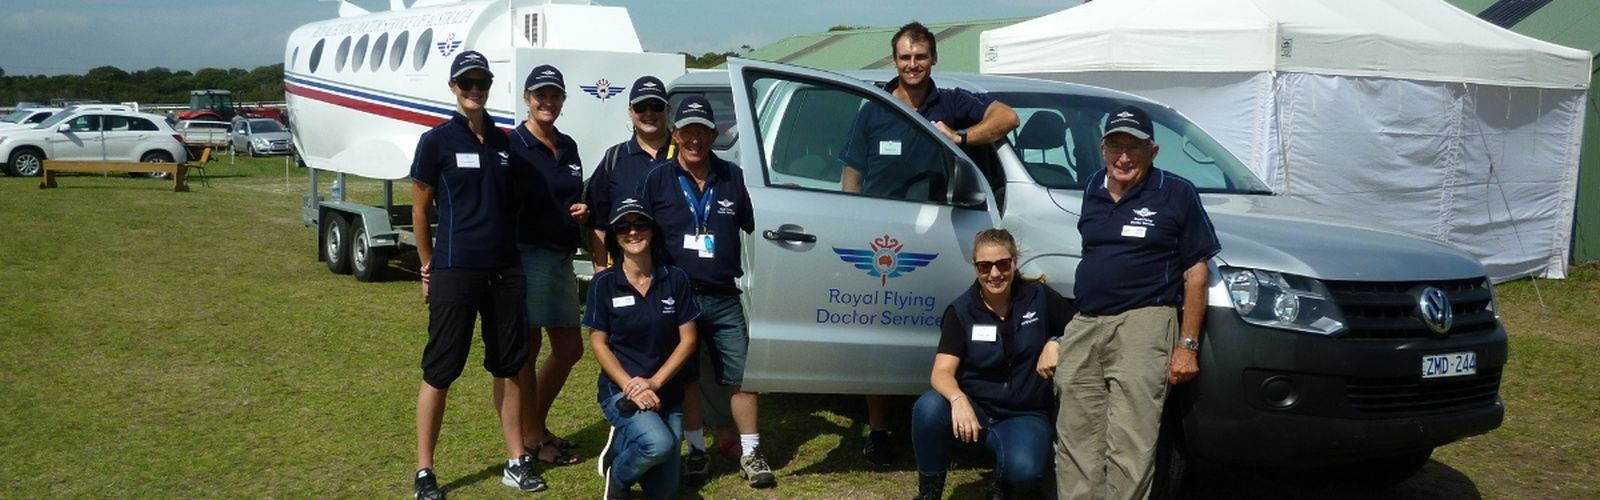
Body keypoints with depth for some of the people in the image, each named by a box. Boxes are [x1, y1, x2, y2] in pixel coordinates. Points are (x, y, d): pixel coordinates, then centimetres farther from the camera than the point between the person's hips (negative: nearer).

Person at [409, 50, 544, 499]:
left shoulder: (504, 142, 10)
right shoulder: (437, 140, -4)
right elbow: (419, 210, 0)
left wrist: (514, 255, 11)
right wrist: (428, 266, 2)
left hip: (505, 271, 5)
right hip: (454, 272, -5)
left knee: (508, 366, 10)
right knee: (439, 372, 0)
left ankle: (517, 461, 20)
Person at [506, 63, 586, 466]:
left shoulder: (568, 147, 13)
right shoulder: (513, 146, -9)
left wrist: (582, 212, 3)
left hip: (561, 258, 8)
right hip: (527, 255, -8)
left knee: (569, 347, 13)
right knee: (527, 348, 1)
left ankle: (538, 425, 28)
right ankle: (531, 438, 11)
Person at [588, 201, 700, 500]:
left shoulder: (675, 279, -2)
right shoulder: (604, 284, -6)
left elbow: (688, 340, -2)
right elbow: (598, 343, -5)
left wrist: (653, 382, -14)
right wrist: (630, 386, -18)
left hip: (667, 393, 3)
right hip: (620, 391, -3)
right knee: (658, 443, -34)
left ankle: (623, 444, 31)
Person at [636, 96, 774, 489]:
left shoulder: (733, 178, 4)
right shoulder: (657, 179, 0)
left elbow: (759, 227, 10)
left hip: (724, 298, 1)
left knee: (741, 376, 1)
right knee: (685, 377, 9)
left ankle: (751, 455, 12)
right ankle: (696, 452, 22)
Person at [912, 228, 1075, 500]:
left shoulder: (1039, 297, -3)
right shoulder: (961, 310, -5)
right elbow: (942, 372, -13)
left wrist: (1055, 343, -17)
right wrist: (958, 400, -36)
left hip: (1024, 415, 0)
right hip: (974, 408, 0)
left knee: (1024, 467, -34)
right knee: (928, 407, -33)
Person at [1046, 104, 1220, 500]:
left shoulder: (1176, 194, 0)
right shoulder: (1092, 191, 16)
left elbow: (1196, 271, -1)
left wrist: (1187, 344, -9)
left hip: (1143, 324, -6)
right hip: (1084, 327, 6)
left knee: (1129, 450, -11)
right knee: (1076, 449, 5)